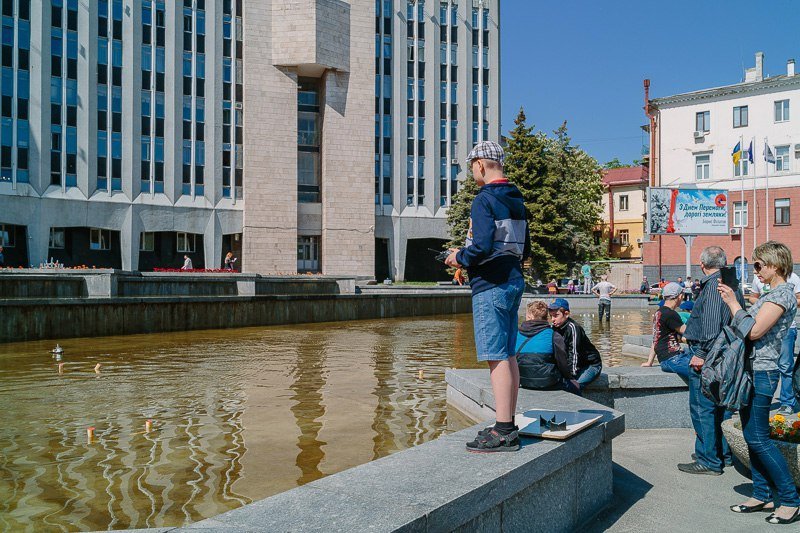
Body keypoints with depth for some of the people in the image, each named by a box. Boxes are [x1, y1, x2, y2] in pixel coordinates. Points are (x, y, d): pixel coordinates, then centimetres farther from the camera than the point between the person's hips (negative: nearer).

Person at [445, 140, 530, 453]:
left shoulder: (484, 199, -12)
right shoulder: (516, 201, 16)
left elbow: (482, 247, -23)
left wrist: (459, 258, -4)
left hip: (491, 285, -9)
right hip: (514, 280, 9)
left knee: (497, 357, -8)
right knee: (508, 355, 12)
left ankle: (503, 433, -5)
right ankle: (508, 426, 18)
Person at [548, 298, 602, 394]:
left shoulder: (572, 328, -23)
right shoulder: (555, 328, 1)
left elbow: (574, 353, -27)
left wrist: (571, 375, -30)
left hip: (591, 365, -7)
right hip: (576, 365, 8)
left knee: (571, 386, -31)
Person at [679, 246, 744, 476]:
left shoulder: (713, 285, -15)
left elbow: (711, 325, -25)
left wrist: (702, 353, -23)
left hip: (709, 355, -10)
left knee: (702, 409, -4)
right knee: (721, 406, 17)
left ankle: (708, 461, 0)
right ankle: (724, 453, 26)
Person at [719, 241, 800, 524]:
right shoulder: (773, 294, 17)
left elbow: (754, 331, -21)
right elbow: (750, 327, 16)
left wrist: (733, 303, -13)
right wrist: (732, 301, 10)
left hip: (761, 373, -10)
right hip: (752, 370, 10)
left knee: (758, 438, -6)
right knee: (751, 435, 12)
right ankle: (762, 495, 21)